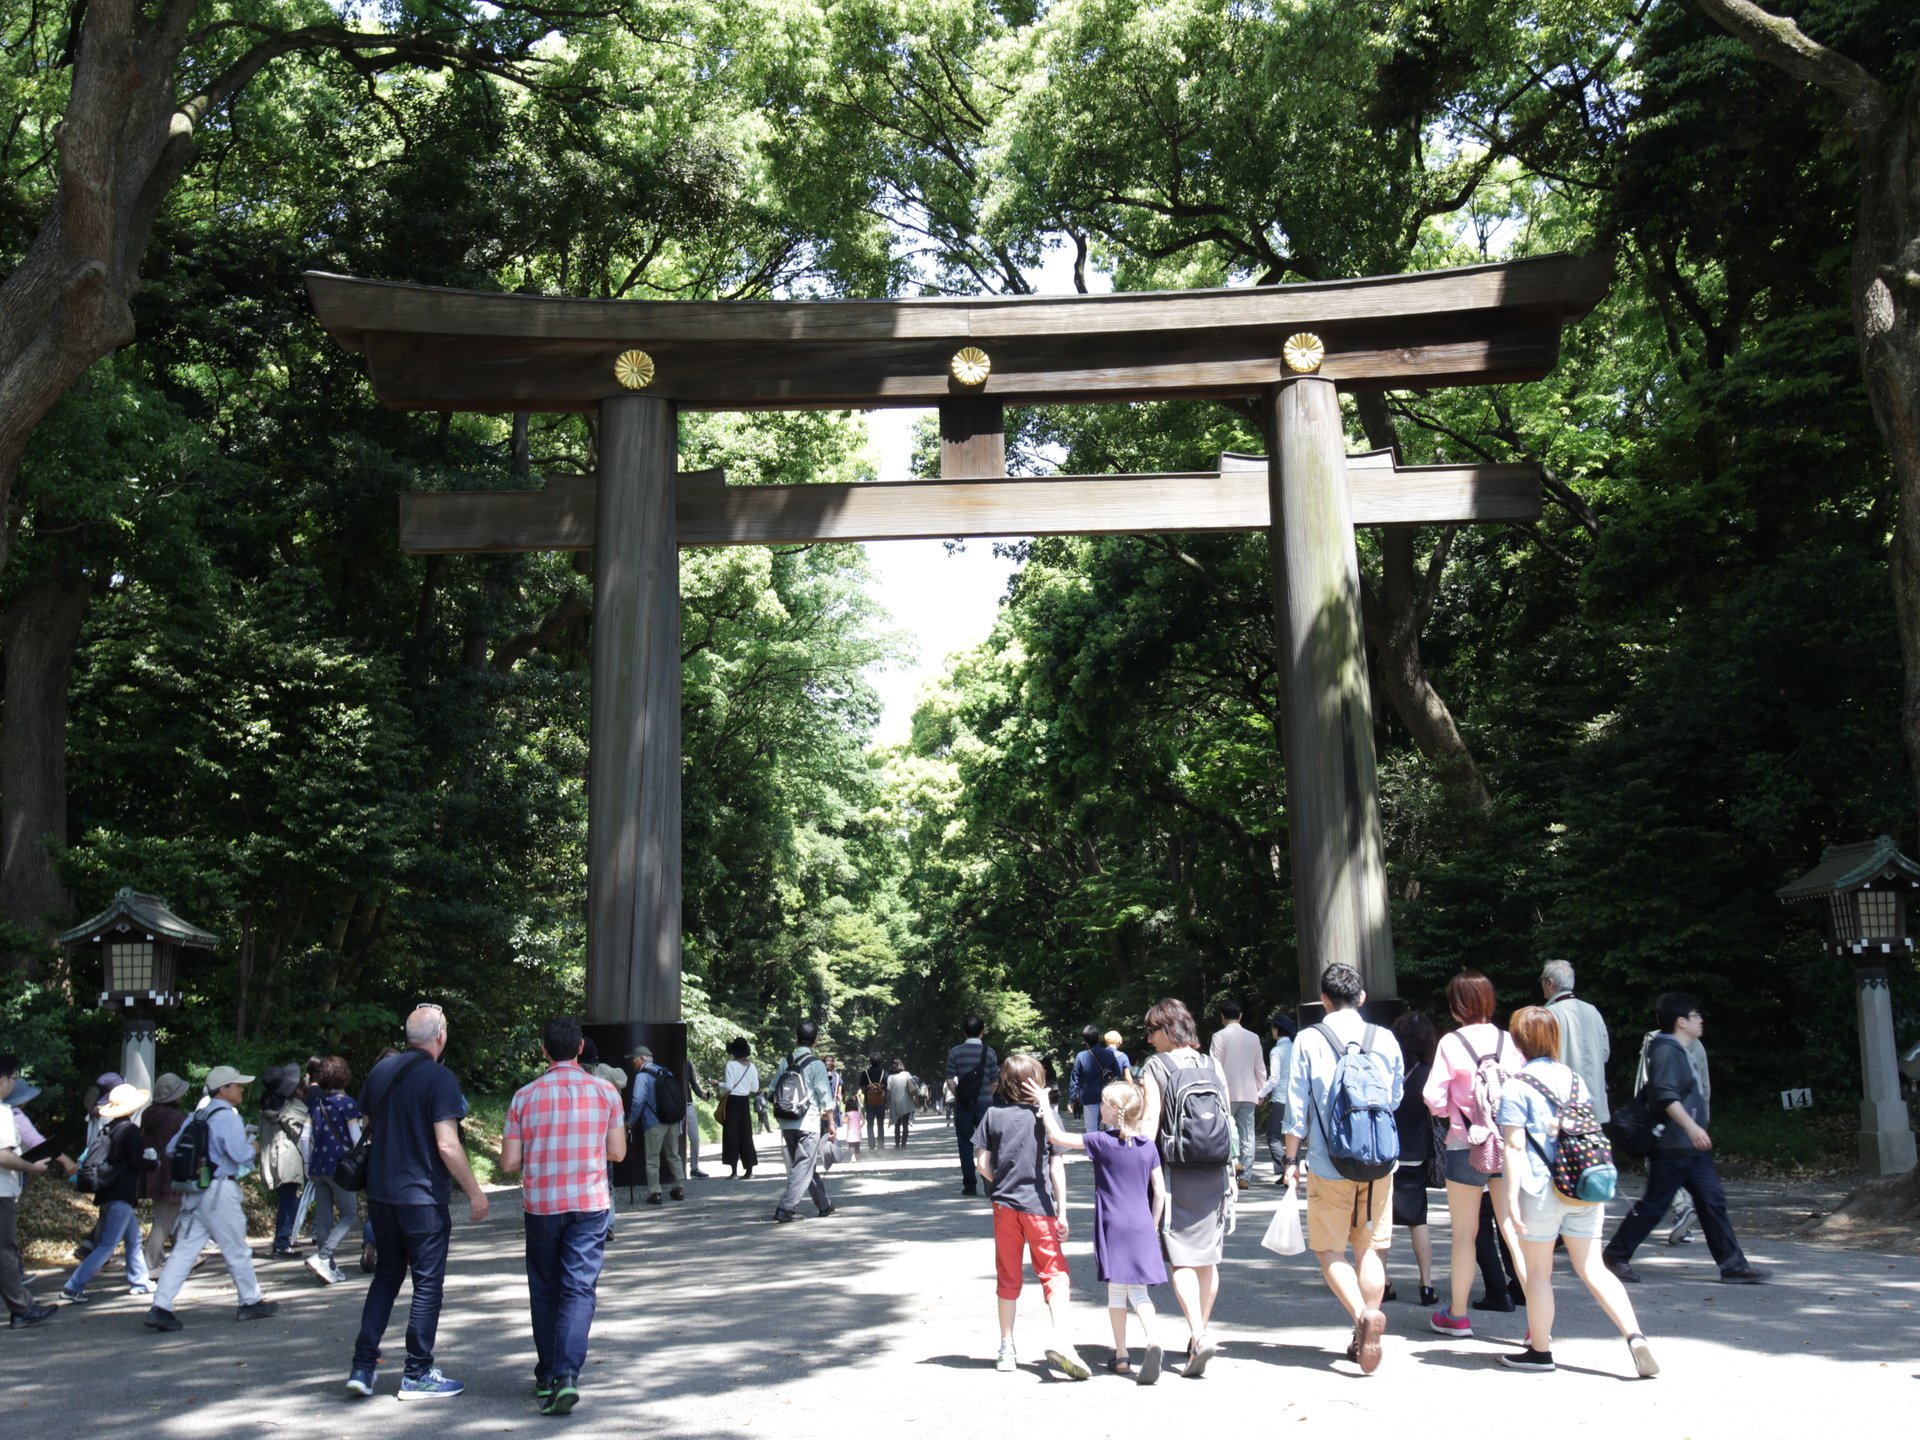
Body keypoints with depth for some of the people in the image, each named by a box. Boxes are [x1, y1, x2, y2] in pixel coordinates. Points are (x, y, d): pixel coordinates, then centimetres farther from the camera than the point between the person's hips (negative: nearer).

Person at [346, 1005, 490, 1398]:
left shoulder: (381, 1071, 5)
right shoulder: (439, 1078, -16)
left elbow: (368, 1125, 16)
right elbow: (447, 1145, -20)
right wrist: (474, 1192, -11)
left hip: (379, 1193, 7)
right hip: (424, 1198, -6)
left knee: (386, 1277, 18)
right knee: (428, 1284, 5)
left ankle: (362, 1366, 14)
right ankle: (418, 1373, 11)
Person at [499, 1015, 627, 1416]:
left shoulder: (525, 1097, -4)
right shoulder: (604, 1091, -3)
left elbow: (509, 1162, -3)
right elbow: (617, 1152, 2)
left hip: (541, 1204, 1)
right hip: (590, 1203, -1)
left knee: (544, 1290, 14)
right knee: (579, 1289, 0)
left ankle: (546, 1376, 21)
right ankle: (566, 1375, -14)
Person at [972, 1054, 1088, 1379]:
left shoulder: (992, 1115, 2)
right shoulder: (1047, 1115, -4)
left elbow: (982, 1164, 0)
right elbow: (1057, 1166, -4)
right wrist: (1062, 1211, 0)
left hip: (1005, 1205, 3)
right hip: (1039, 1205, -2)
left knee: (1008, 1278, 13)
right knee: (1054, 1273, 1)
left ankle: (1006, 1351, 18)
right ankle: (1058, 1337, -20)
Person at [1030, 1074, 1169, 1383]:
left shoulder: (1101, 1142, -9)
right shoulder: (1148, 1146, 2)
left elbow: (1057, 1137, -8)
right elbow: (1160, 1192, 4)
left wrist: (1044, 1106, 2)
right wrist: (1153, 1226, 15)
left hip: (1112, 1227, -3)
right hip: (1142, 1228, 3)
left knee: (1116, 1291, 10)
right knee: (1139, 1291, 6)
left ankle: (1121, 1355, 15)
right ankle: (1151, 1341, -17)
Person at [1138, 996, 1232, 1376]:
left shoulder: (1155, 1067, -4)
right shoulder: (1213, 1066, 8)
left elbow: (1149, 1123, -11)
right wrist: (1229, 1173, 16)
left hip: (1176, 1173, -4)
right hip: (1215, 1172, 5)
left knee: (1182, 1259, -3)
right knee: (1208, 1257, 12)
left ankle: (1199, 1334, -17)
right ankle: (1199, 1334, 20)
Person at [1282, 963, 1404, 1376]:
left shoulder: (1309, 1041, -6)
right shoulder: (1386, 1039, 0)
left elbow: (1297, 1106, -5)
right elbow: (1397, 1098, 13)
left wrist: (1292, 1159, 4)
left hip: (1329, 1164, -2)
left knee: (1329, 1249, 8)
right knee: (1371, 1249, 12)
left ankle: (1363, 1314, -14)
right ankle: (1365, 1341, 13)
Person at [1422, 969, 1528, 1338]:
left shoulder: (1451, 1043, -9)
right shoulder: (1509, 1041, 0)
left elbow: (1434, 1098, -9)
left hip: (1466, 1147, -2)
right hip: (1508, 1145, 3)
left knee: (1465, 1233, 10)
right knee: (1514, 1229, 5)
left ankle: (1457, 1315, 22)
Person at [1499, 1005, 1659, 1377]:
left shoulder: (1516, 1088, -9)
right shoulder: (1574, 1079, 10)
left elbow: (1515, 1147, -13)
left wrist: (1512, 1196, -11)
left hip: (1542, 1191, -5)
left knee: (1538, 1272, 7)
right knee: (1592, 1268, 10)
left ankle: (1540, 1351, 17)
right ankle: (1635, 1336, -4)